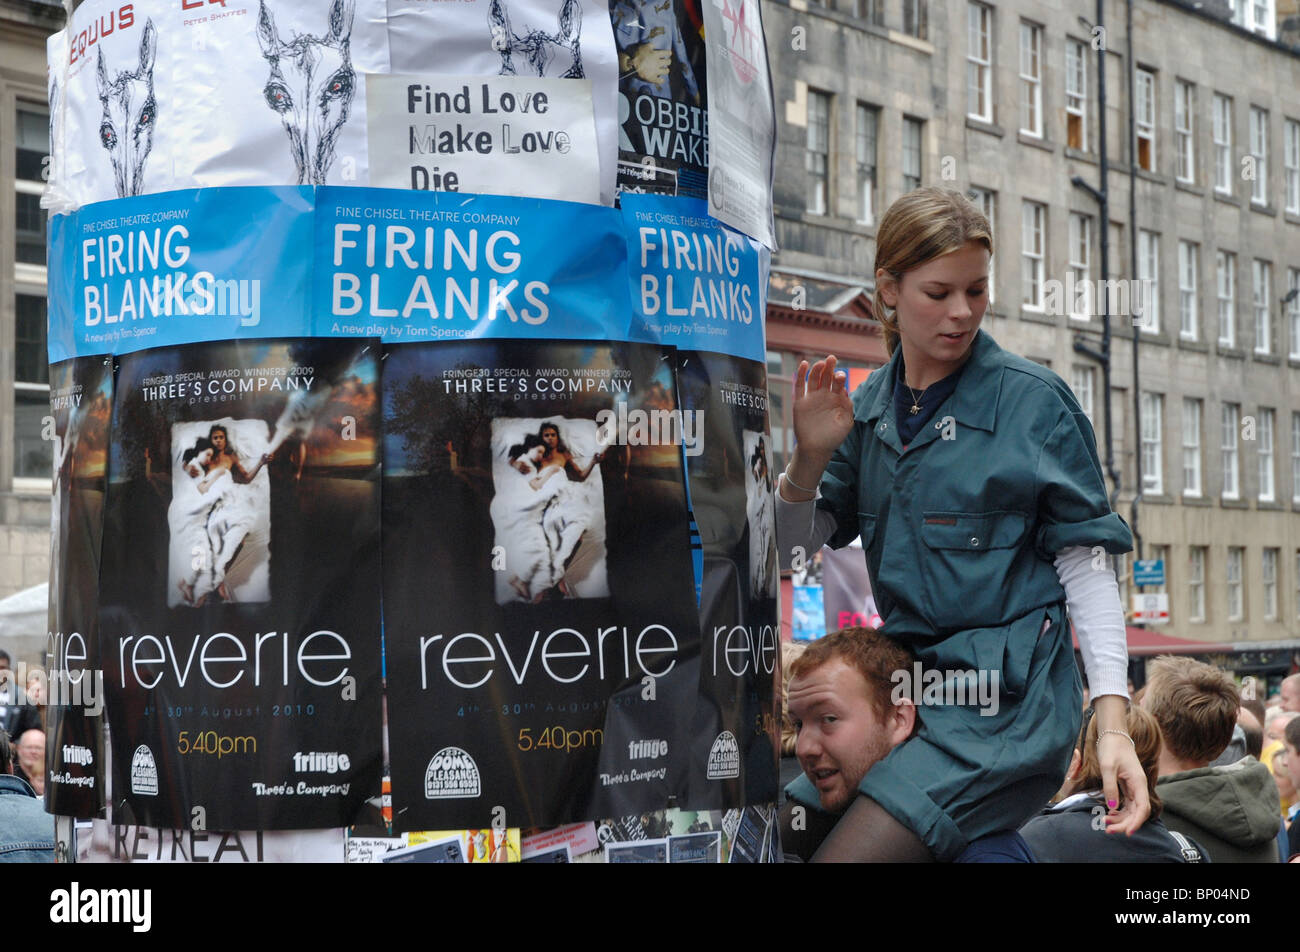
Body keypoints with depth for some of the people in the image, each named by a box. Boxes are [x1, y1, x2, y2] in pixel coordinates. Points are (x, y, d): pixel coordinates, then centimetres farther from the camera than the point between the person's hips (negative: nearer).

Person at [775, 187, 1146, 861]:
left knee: (849, 854, -20)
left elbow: (1085, 562, -6)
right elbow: (793, 551, 8)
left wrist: (1113, 722, -15)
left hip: (1008, 697, -6)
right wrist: (810, 458, -11)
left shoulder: (1033, 399, -6)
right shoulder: (868, 407, 9)